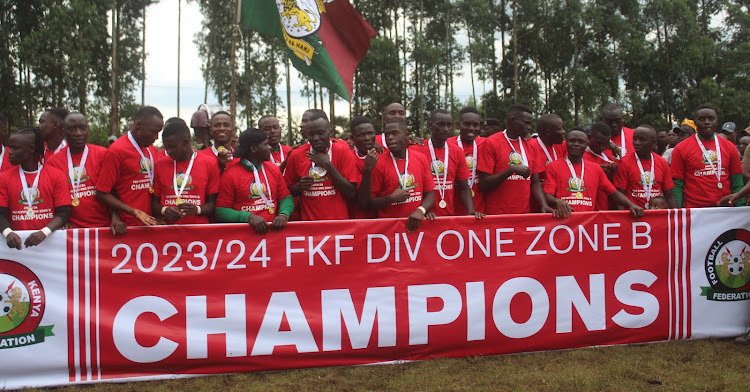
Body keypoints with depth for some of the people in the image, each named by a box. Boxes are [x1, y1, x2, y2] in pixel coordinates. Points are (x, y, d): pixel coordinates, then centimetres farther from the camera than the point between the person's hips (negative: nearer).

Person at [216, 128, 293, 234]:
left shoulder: (274, 169, 14)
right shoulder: (230, 175, 0)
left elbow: (286, 198, 17)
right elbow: (221, 211, -2)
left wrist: (283, 215, -5)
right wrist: (248, 217, -15)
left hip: (272, 229, 3)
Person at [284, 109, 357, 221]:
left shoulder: (342, 150, -3)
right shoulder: (296, 155, 1)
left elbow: (351, 194, -8)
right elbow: (288, 192, 13)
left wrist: (328, 165, -13)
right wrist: (299, 186, -8)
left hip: (339, 221, -1)